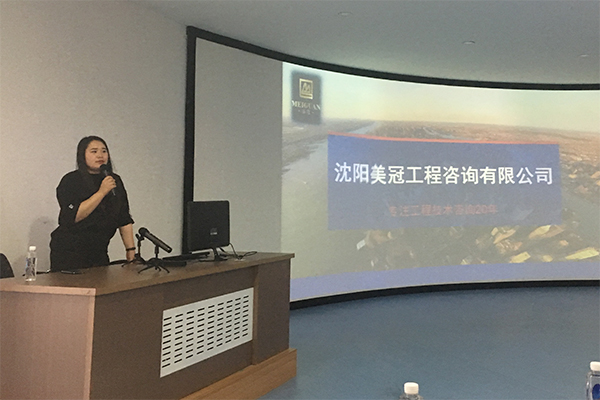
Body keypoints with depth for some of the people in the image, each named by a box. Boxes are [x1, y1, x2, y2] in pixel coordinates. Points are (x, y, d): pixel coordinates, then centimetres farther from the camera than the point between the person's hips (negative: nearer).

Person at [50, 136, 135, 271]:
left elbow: (125, 219, 10)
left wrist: (131, 250, 4)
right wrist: (101, 192, -22)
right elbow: (74, 217, -22)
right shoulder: (71, 181, -8)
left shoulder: (115, 181, 9)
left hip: (99, 253, 5)